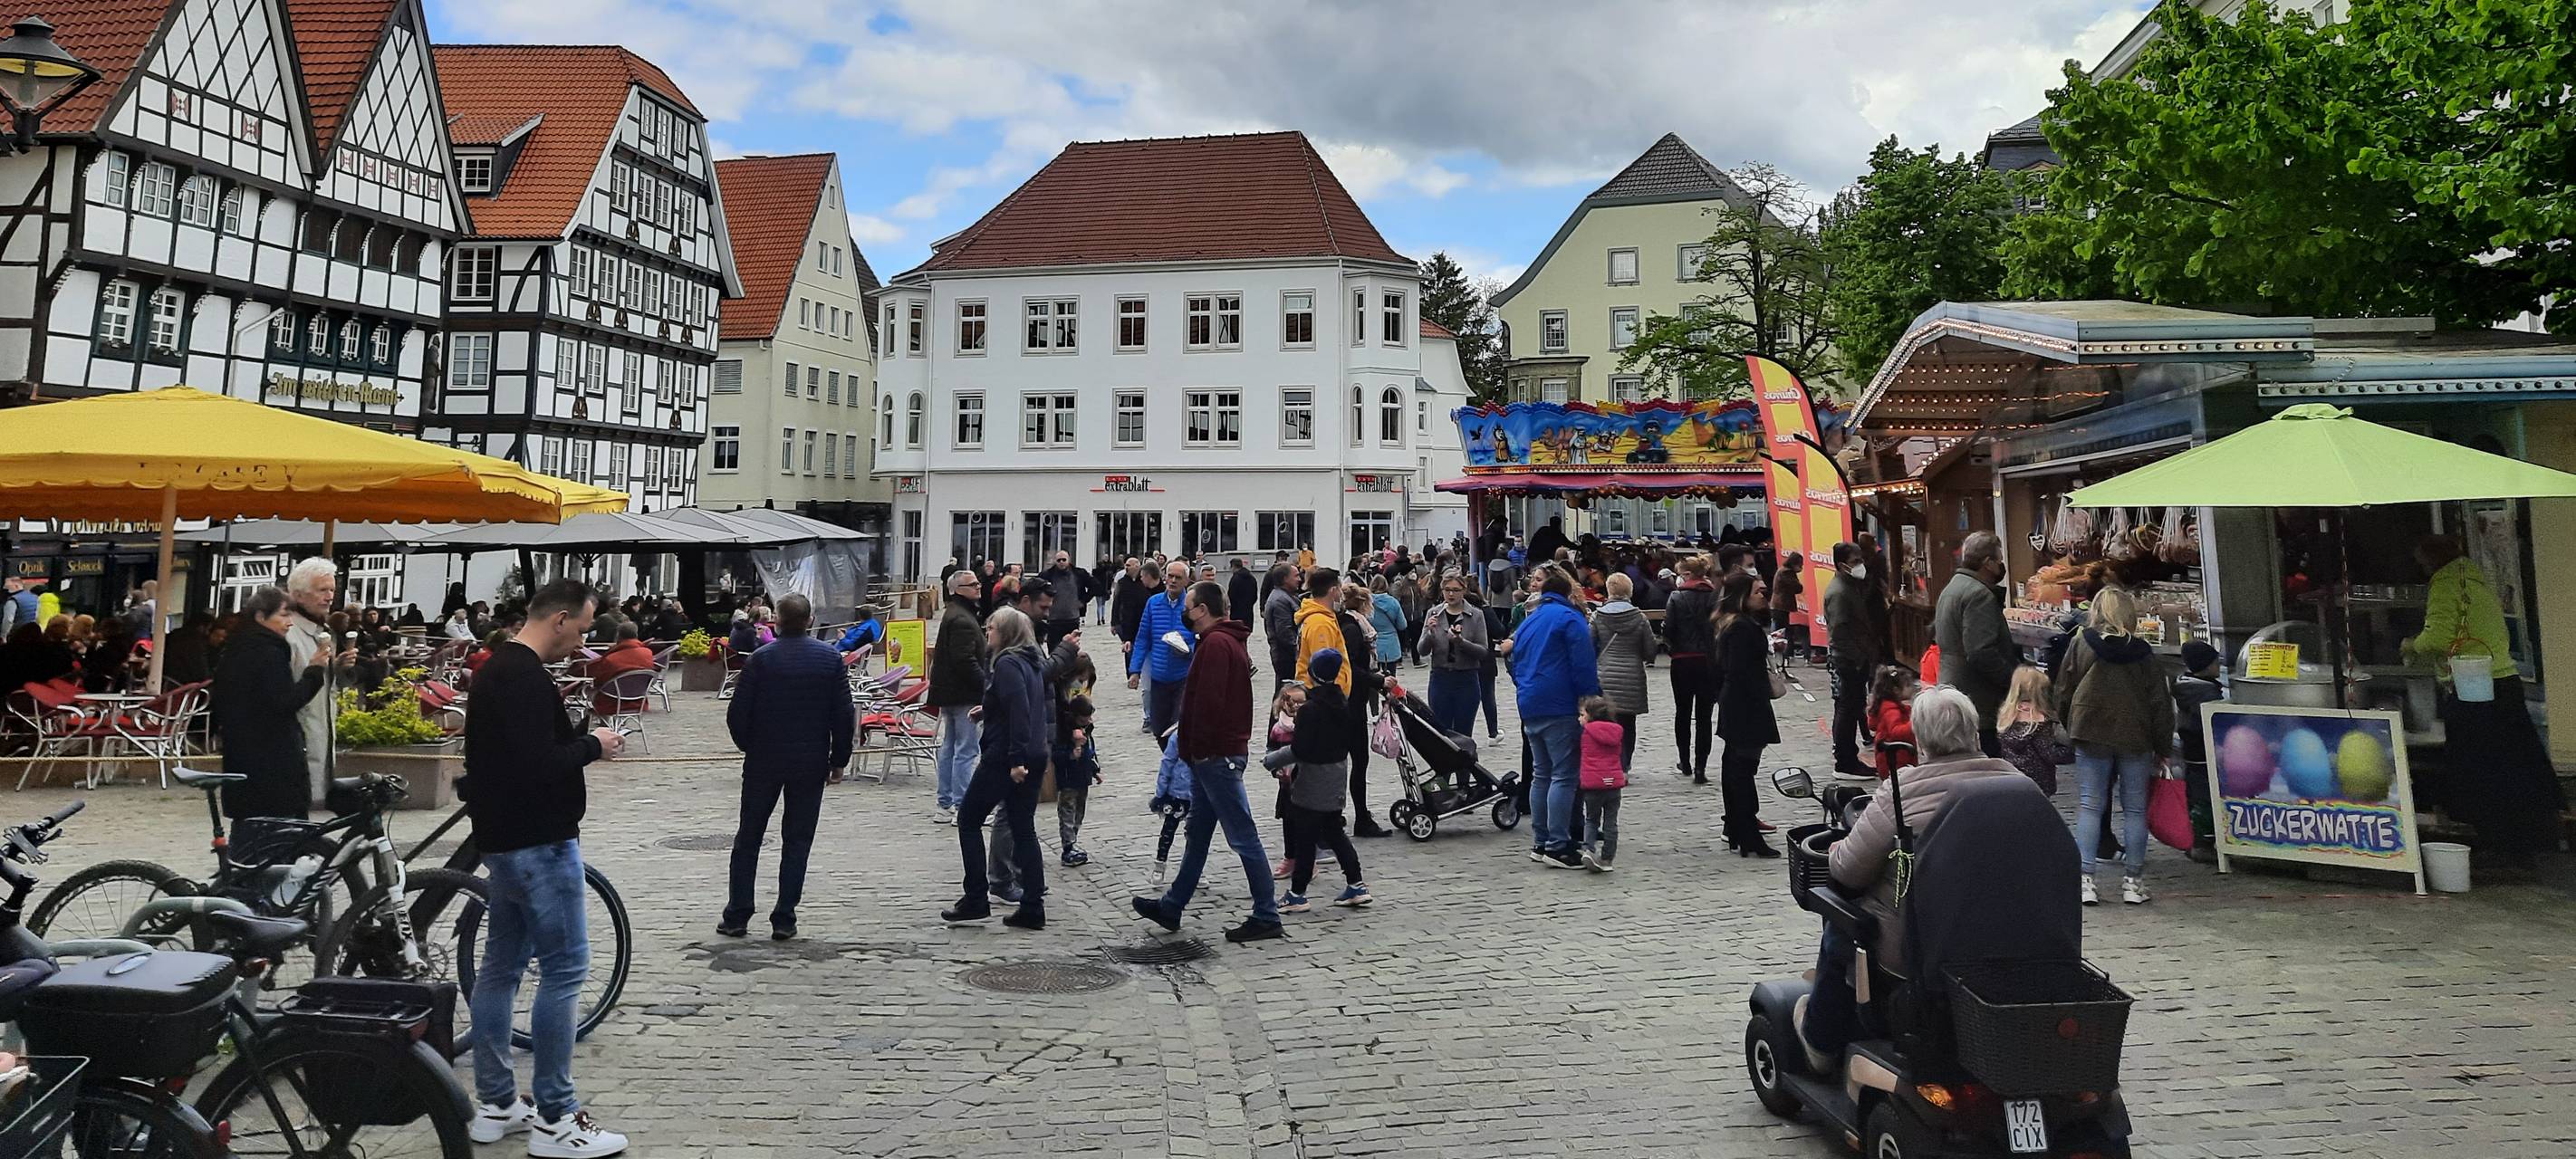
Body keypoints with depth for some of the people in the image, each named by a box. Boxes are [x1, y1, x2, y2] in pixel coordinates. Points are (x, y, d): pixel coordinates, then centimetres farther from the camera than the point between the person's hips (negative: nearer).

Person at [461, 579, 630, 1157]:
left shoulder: (497, 669, 14)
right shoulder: (527, 677, -19)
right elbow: (538, 764, -28)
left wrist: (579, 738, 9)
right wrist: (592, 745, -13)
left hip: (504, 840, 11)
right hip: (538, 844, -11)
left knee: (501, 966, 14)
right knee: (565, 969, -6)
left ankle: (495, 1104, 23)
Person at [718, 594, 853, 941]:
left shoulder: (762, 658, -7)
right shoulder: (830, 658, -4)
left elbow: (737, 713, -6)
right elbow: (844, 714, -4)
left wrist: (748, 746, 12)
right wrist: (839, 759, 6)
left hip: (764, 760, 0)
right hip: (811, 763, 0)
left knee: (748, 837, 12)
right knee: (797, 841, 7)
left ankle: (737, 915, 14)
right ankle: (784, 919, 7)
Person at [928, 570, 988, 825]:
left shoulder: (952, 613, 17)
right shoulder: (962, 619, -17)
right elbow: (966, 660, -23)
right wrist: (986, 685, -18)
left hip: (948, 691, 11)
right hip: (963, 694, -11)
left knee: (949, 748, 14)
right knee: (965, 750, -7)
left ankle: (945, 806, 20)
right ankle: (962, 808, -5)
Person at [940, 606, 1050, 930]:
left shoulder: (1007, 664, -13)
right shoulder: (1032, 663, 14)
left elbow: (1019, 712, -23)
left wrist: (1016, 759, -26)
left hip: (1006, 758, -9)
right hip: (1034, 757, 9)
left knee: (968, 818, 6)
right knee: (1023, 828, 10)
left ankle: (976, 900, 6)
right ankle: (1032, 909, 8)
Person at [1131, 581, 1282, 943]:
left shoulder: (1215, 644, -17)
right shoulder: (1229, 641, 17)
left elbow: (1209, 701, -24)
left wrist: (1198, 748, -16)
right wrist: (1192, 747, 17)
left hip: (1215, 754, -11)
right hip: (1216, 754, 11)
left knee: (1244, 838, -5)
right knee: (1197, 834, 17)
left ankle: (1267, 917, 0)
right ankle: (1171, 907, 27)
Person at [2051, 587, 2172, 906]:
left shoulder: (2081, 646, -2)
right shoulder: (2144, 653, 0)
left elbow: (2063, 696, 3)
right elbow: (2161, 704, 2)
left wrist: (2071, 729, 18)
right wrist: (2162, 750, 9)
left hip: (2091, 736, -1)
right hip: (2135, 739, 1)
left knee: (2089, 807, 3)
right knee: (2134, 810, 8)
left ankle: (2084, 877, -4)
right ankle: (2134, 881, 11)